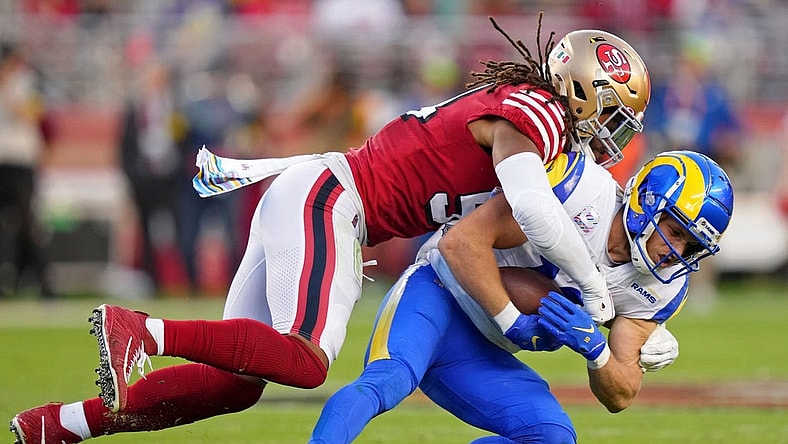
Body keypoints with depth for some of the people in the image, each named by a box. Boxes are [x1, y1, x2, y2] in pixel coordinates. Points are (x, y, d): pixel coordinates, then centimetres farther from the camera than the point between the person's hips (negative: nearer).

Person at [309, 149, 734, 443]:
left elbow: (619, 396, 0)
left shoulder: (656, 289, 0)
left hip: (482, 355, 7)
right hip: (440, 294, -7)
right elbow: (462, 241, -23)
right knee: (387, 381, -34)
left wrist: (593, 346, -21)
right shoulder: (583, 187, -20)